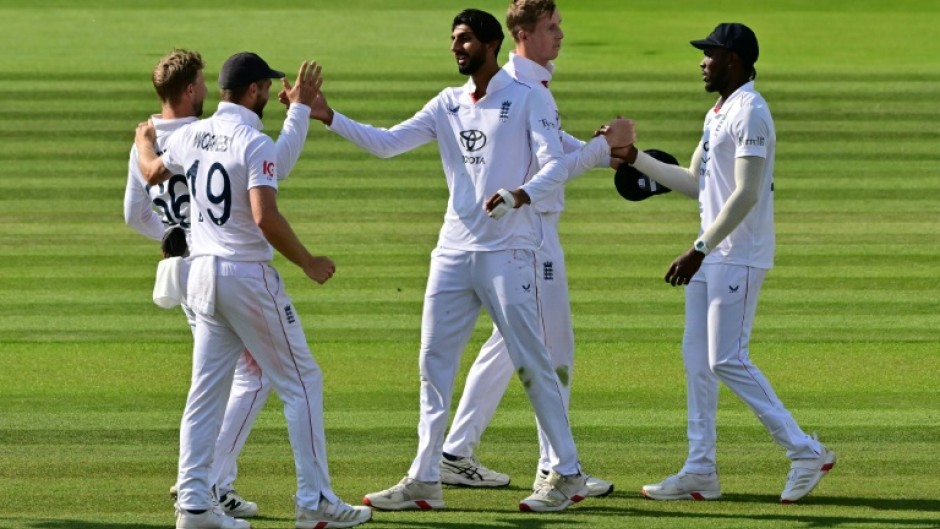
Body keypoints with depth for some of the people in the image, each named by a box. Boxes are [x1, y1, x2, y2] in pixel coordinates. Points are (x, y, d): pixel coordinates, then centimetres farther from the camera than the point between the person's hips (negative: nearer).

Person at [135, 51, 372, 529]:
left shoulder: (190, 136, 7)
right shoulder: (255, 143, -15)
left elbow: (152, 171, 27)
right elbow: (265, 217, -25)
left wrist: (144, 142, 49)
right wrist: (307, 262, -13)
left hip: (202, 274, 7)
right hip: (248, 274, -7)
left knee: (207, 390, 11)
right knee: (302, 381, 1)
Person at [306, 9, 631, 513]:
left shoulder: (528, 99, -3)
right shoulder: (448, 104, 13)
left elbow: (555, 165, -10)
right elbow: (387, 143, 7)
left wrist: (521, 194, -29)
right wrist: (329, 118, -4)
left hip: (507, 253, -6)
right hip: (454, 251, 6)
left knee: (531, 362, -5)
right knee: (433, 362, 5)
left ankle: (568, 474, 2)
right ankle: (424, 480, 9)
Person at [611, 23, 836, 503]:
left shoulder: (749, 113, -16)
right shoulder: (717, 114, 16)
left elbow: (745, 195, -22)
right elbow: (695, 184, 21)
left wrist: (699, 251, -25)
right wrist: (634, 157, 16)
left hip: (738, 257, -10)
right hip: (710, 255, 10)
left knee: (727, 360, -11)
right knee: (697, 358, 8)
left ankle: (806, 452, -5)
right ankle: (700, 472, 11)